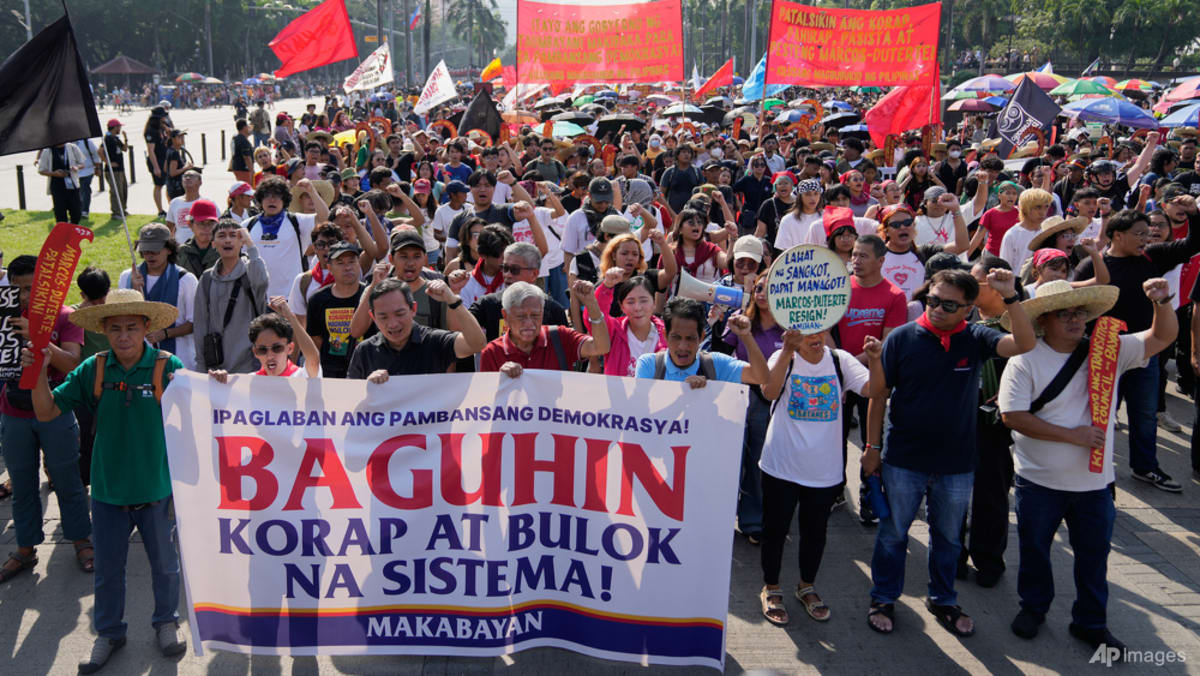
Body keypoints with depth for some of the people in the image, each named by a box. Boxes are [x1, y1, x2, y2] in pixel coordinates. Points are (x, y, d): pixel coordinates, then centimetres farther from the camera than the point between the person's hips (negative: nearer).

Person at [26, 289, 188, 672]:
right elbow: (47, 412, -3)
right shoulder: (93, 370, -6)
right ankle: (109, 633, 38)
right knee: (107, 568, 17)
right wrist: (39, 373, -19)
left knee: (164, 562, 18)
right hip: (108, 490, 2)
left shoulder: (167, 367, -13)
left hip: (157, 489, -2)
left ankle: (166, 622, 41)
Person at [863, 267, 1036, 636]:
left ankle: (942, 600, 37)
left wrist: (1011, 297, -33)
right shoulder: (902, 338, -9)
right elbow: (878, 395, -4)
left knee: (948, 536, 18)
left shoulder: (975, 339, -5)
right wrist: (872, 447, -2)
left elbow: (1024, 344, -22)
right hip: (903, 459, -2)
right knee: (893, 533, 11)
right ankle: (883, 599, 28)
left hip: (957, 462, 2)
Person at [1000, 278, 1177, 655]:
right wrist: (1072, 435, -20)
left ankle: (1090, 623, 32)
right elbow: (1013, 416, -19)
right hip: (1040, 482, -3)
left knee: (1094, 554, 14)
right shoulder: (1026, 360, -13)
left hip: (1095, 482, 3)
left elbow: (1163, 337, 2)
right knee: (1034, 548, 14)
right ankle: (1033, 607, 37)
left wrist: (1162, 302, -18)